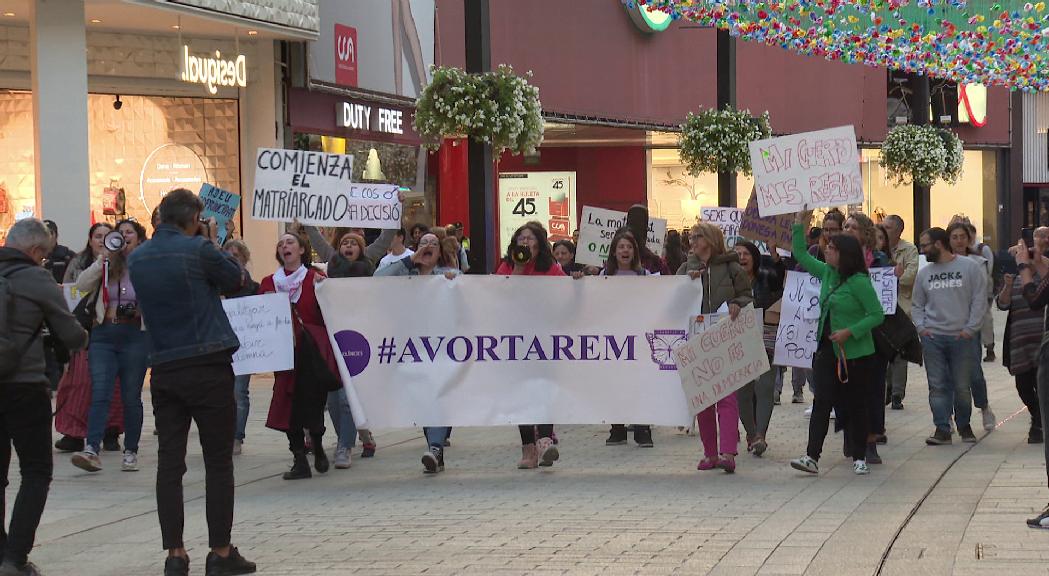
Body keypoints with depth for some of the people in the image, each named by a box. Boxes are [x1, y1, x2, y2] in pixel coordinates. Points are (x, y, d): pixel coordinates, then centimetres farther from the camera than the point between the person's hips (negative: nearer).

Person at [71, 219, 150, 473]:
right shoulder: (107, 264, 9)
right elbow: (82, 285, -4)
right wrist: (103, 258, -10)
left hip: (135, 335, -2)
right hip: (104, 333, 2)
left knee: (131, 396, 5)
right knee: (100, 393, -9)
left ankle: (131, 452, 14)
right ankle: (92, 450, -18)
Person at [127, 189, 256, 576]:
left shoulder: (137, 258, 7)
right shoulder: (199, 250, -9)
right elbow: (238, 281, 4)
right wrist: (213, 243, 14)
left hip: (164, 370, 5)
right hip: (208, 368, -5)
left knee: (169, 462, 5)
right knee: (218, 461, 2)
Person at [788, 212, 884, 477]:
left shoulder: (859, 282, -14)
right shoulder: (826, 273, 7)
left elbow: (877, 315, -15)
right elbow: (800, 255, 17)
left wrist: (849, 332, -21)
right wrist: (799, 225, 8)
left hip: (856, 353, -6)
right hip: (827, 350, 6)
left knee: (855, 405, 4)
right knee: (822, 402, -2)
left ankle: (859, 458, 15)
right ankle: (812, 457, -7)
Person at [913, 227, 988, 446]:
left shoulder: (970, 267, -1)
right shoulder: (924, 273, 11)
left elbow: (979, 300, -2)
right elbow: (917, 304, 17)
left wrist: (970, 329, -8)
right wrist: (921, 327, 1)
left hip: (961, 337, -3)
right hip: (933, 337, 3)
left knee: (962, 385, 4)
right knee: (937, 386, -1)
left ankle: (964, 424, 22)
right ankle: (942, 429, 3)